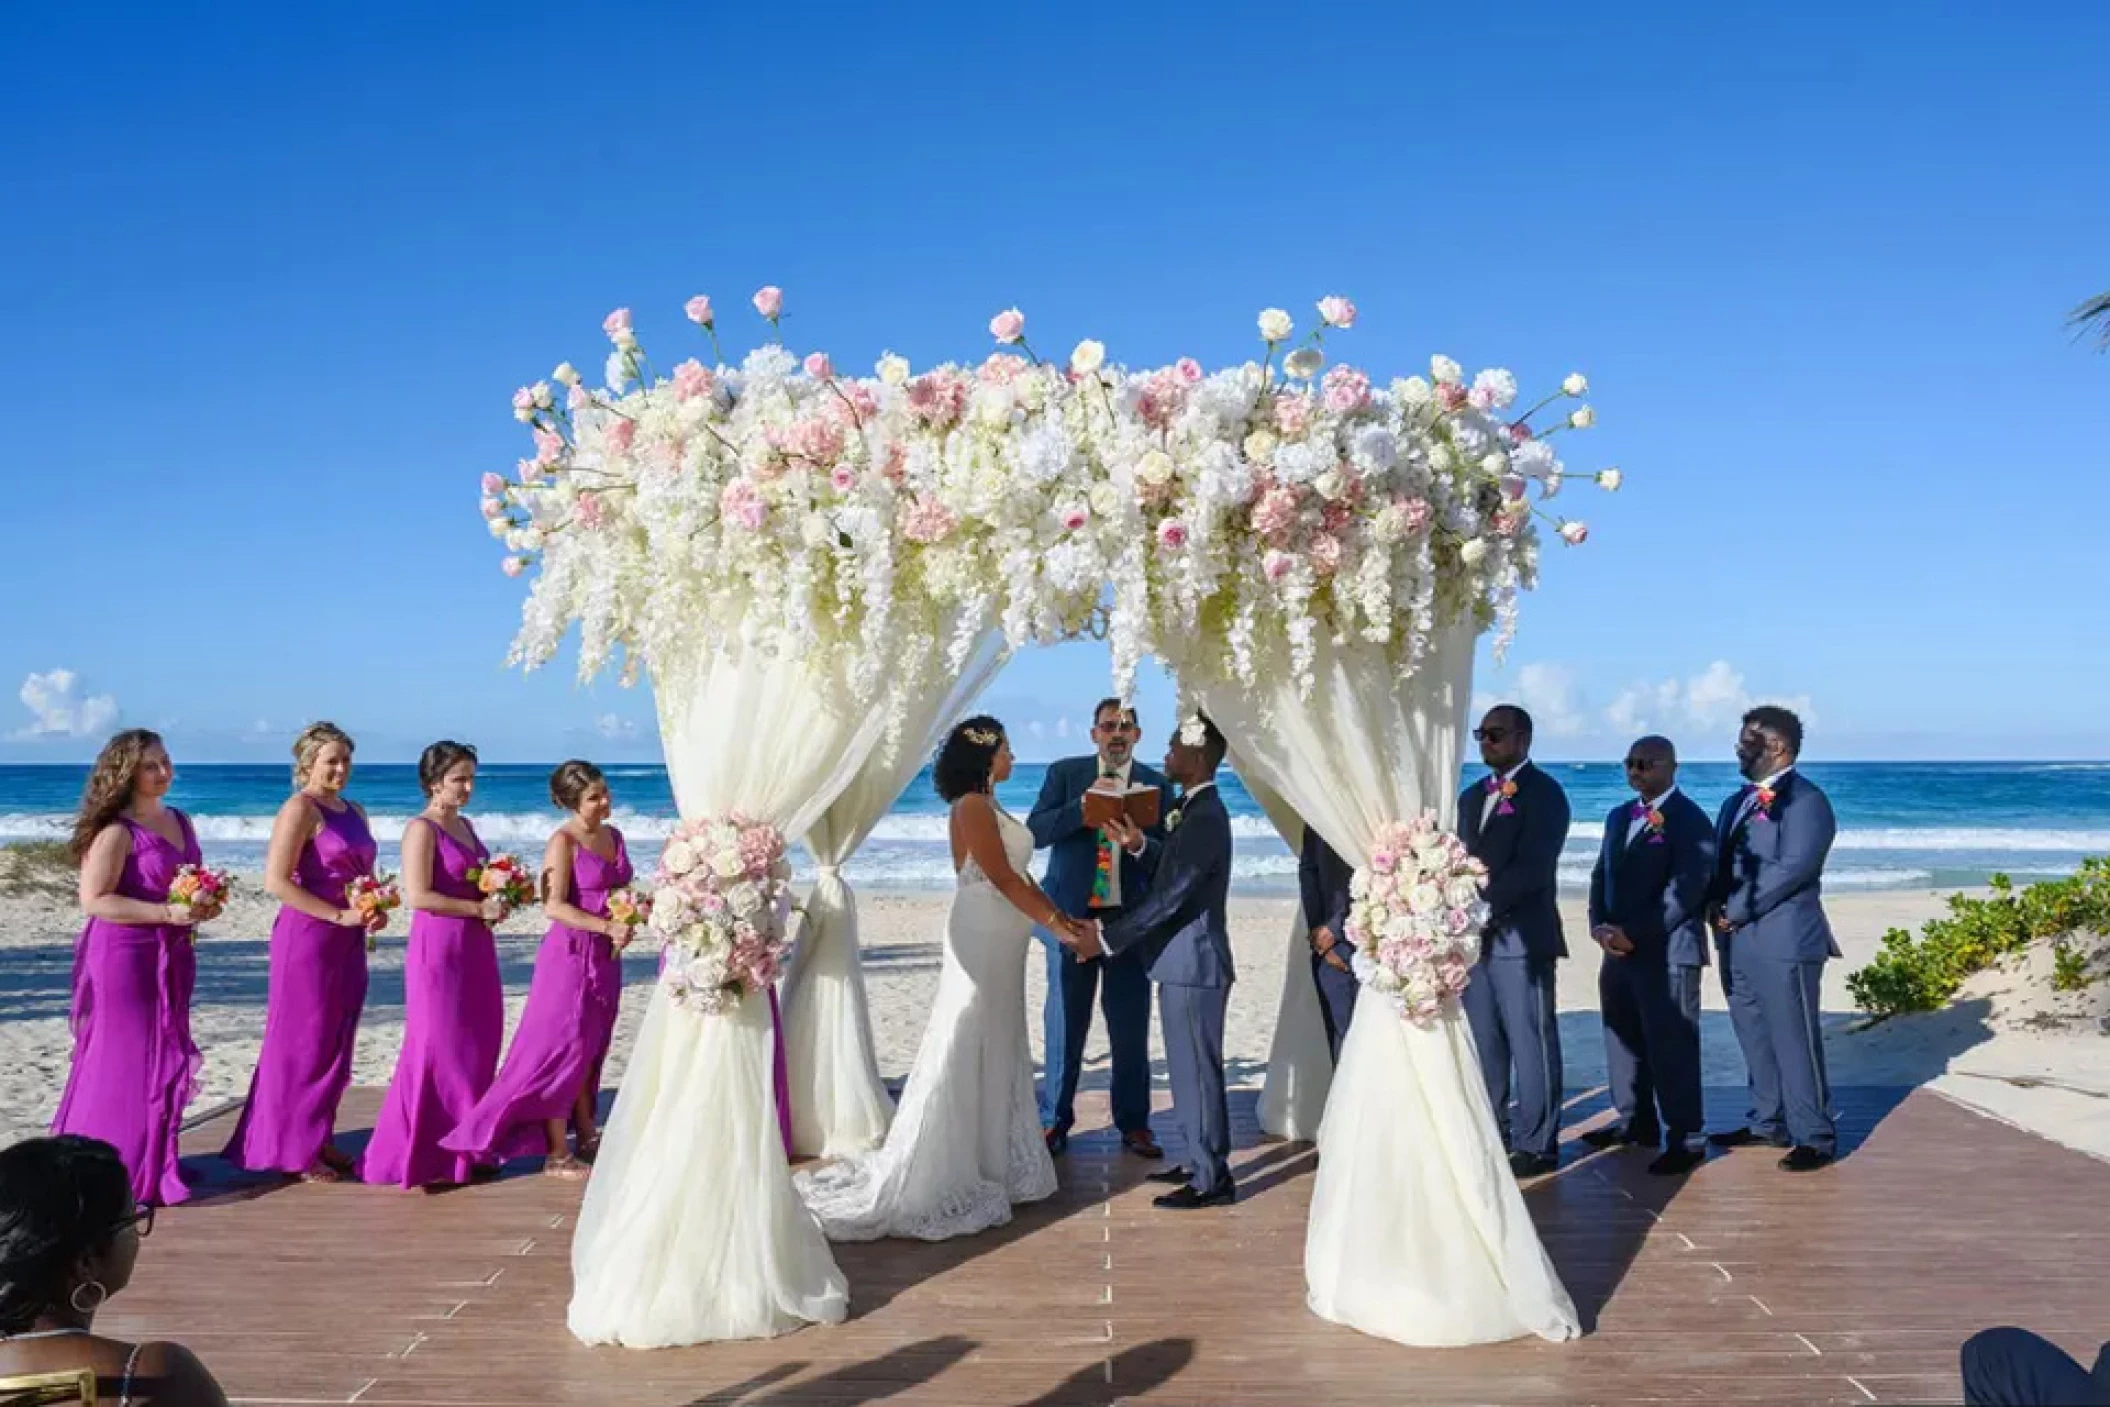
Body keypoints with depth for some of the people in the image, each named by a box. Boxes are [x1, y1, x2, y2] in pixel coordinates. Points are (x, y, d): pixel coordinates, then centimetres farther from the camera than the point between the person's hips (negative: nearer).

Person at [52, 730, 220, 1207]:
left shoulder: (179, 820, 9)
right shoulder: (117, 831, -15)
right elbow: (93, 900, -21)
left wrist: (204, 905, 1)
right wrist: (167, 913, -24)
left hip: (170, 955, 8)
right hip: (125, 956, -8)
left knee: (165, 1057, 14)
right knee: (128, 1061, -2)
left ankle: (151, 1160, 26)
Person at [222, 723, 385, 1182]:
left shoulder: (354, 812, 15)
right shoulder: (300, 808, -9)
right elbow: (276, 881, -17)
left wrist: (376, 910, 5)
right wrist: (339, 916, -19)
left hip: (347, 942, 8)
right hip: (308, 937, -8)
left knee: (336, 1045, 12)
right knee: (304, 1043, -1)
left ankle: (318, 1140, 24)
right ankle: (292, 1150, 9)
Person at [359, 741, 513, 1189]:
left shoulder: (464, 825, 15)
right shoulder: (422, 828, -10)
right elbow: (418, 896, -19)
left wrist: (498, 898, 6)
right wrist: (479, 909, -16)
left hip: (474, 948, 8)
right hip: (438, 947, -8)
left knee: (476, 1048, 10)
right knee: (437, 1050, -4)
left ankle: (462, 1151, 19)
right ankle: (420, 1156, 6)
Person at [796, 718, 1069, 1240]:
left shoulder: (987, 806, 15)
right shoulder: (972, 806, -14)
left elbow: (1020, 875, 14)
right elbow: (1002, 878, -19)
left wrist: (1060, 913, 8)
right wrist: (1054, 921, -17)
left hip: (999, 941, 10)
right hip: (983, 939, -10)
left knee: (997, 1049, 14)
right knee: (969, 1050, -3)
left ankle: (986, 1160, 24)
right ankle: (953, 1171, 4)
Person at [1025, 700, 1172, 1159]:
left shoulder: (1156, 786, 6)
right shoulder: (1065, 774, 4)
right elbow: (1036, 832, -7)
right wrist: (1085, 804, -19)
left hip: (1130, 919, 1)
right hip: (1072, 914, -1)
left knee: (1131, 1027, 5)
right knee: (1065, 1024, 5)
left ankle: (1134, 1124, 18)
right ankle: (1054, 1121, 18)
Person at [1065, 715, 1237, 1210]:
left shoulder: (1205, 817, -20)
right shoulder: (1195, 810, 12)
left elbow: (1169, 897, -22)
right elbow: (1170, 872, 22)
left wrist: (1106, 939, -18)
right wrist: (1140, 845, 5)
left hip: (1193, 964, -10)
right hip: (1185, 961, 10)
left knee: (1197, 1069, -2)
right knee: (1190, 1068, 17)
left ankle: (1213, 1179, 7)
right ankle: (1201, 1163, 27)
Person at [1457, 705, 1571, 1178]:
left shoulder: (1544, 793, -5)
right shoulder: (1472, 796, 19)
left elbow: (1531, 867, -15)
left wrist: (1486, 906, -19)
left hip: (1521, 936, -7)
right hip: (1474, 934, 7)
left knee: (1530, 1042, -2)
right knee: (1482, 1042, 11)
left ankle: (1536, 1144, 6)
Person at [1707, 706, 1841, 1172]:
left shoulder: (1804, 799, -9)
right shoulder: (1738, 801, 18)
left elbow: (1795, 866, -19)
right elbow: (1721, 858, 19)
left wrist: (1737, 910, -16)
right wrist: (1716, 904, 0)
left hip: (1784, 941, -8)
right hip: (1738, 941, 9)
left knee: (1794, 1039, -3)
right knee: (1755, 1038, 15)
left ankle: (1815, 1137, 6)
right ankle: (1768, 1122, 27)